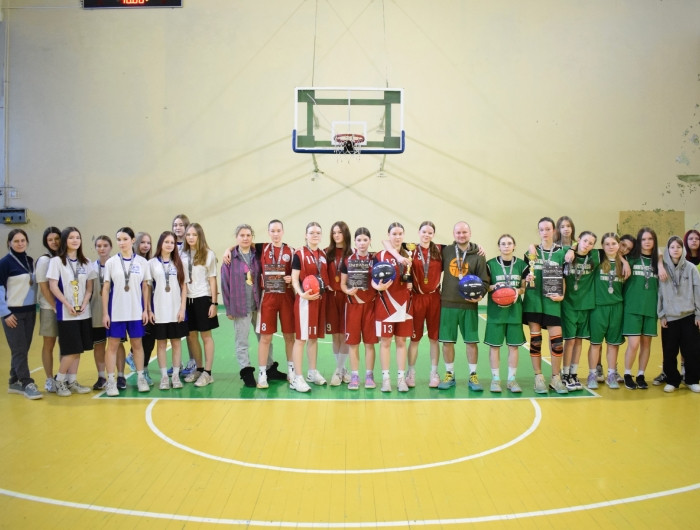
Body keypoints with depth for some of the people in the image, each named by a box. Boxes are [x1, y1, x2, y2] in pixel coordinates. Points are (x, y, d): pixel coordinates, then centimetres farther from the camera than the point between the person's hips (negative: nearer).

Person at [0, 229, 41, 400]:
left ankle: (15, 382, 18)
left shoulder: (30, 261, 9)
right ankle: (27, 384, -2)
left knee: (23, 349, 8)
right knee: (19, 349, -5)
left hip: (29, 311, 6)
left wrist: (35, 308, 12)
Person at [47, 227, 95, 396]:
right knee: (71, 350, -7)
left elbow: (89, 287, 9)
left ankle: (72, 381, 18)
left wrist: (84, 304, -7)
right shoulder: (56, 261, -4)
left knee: (78, 350, 7)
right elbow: (53, 286, -9)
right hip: (66, 314, -5)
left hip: (84, 313, 5)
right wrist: (68, 305, -16)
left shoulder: (85, 262, 10)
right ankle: (59, 381, 11)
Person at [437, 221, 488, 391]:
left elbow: (484, 281, 1)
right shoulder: (446, 251, 5)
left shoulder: (478, 255, 1)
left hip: (469, 306, -1)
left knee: (471, 341, 4)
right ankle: (449, 375, 18)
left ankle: (473, 376, 16)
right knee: (447, 341, 5)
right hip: (447, 304, 1)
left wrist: (479, 295, -15)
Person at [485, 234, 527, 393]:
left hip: (514, 309, 2)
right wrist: (493, 287, -16)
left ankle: (511, 379, 15)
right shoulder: (490, 264, 1)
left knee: (514, 345, 5)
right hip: (495, 310, -2)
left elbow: (525, 287, 10)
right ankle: (495, 379, 11)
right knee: (494, 344, 1)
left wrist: (518, 291, -11)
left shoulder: (522, 265, 6)